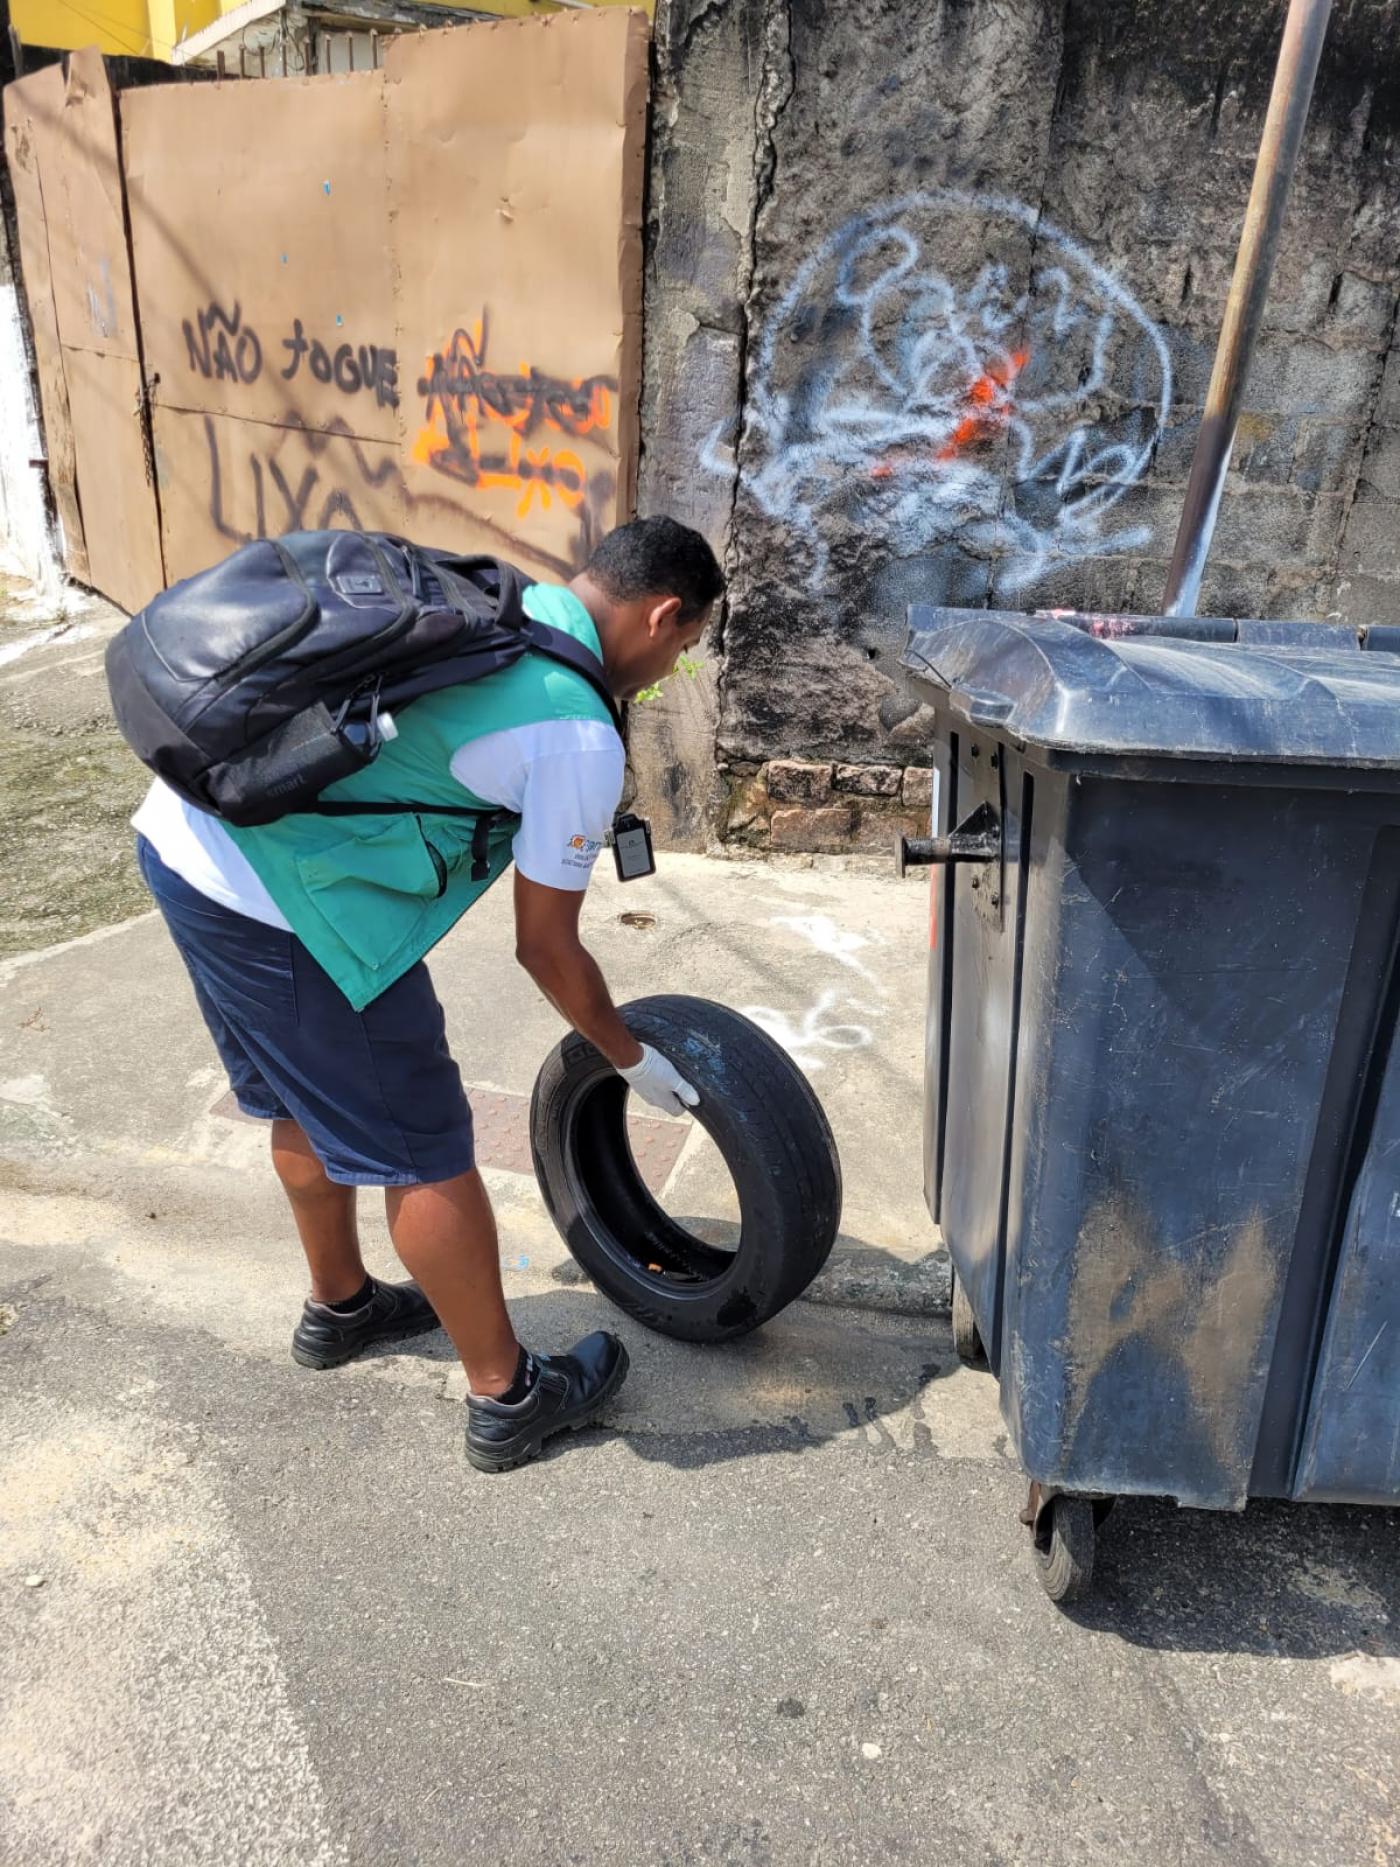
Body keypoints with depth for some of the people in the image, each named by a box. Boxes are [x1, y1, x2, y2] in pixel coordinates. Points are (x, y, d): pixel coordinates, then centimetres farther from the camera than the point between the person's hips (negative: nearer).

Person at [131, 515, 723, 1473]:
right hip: (282, 904, -9)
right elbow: (546, 947, -3)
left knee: (307, 1099, 26)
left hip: (181, 829, 9)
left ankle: (341, 1306, 49)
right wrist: (632, 1059, 13)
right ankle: (506, 1396, 24)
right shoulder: (578, 739, -12)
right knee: (422, 1151, 6)